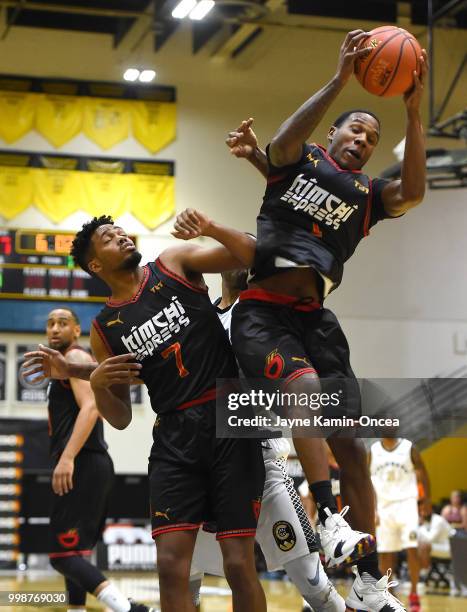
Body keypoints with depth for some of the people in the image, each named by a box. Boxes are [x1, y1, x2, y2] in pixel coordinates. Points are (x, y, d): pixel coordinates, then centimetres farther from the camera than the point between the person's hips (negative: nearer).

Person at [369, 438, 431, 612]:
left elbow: (423, 473, 7)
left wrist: (427, 500, 6)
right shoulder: (373, 451, 5)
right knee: (384, 554, 4)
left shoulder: (409, 448, -1)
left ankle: (414, 594, -5)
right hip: (383, 506, 2)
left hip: (406, 503, -2)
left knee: (412, 548, -15)